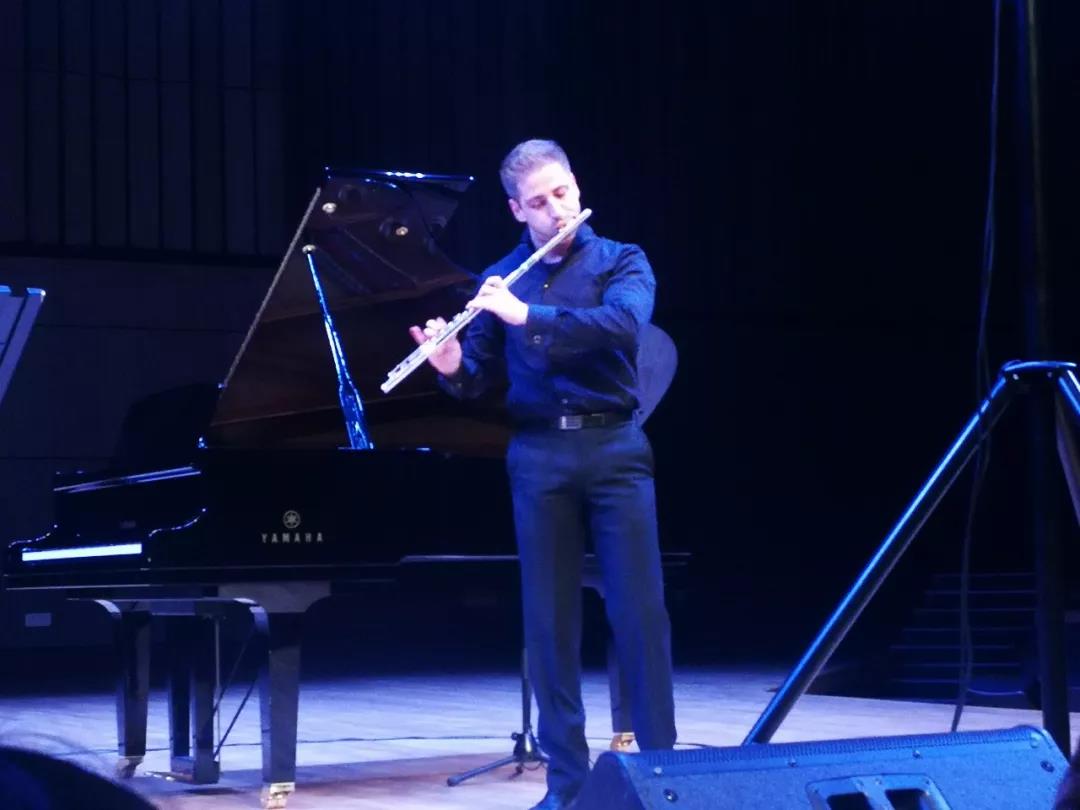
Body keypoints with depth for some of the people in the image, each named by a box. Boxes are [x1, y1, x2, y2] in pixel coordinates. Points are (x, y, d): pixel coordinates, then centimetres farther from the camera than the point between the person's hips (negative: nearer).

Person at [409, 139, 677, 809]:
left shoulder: (623, 262, 3)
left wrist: (527, 315, -23)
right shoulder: (498, 281, 10)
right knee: (550, 619, 3)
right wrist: (452, 368, -12)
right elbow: (482, 382, 10)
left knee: (640, 611, -3)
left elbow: (623, 324, -18)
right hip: (538, 456, 2)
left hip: (614, 447, -2)